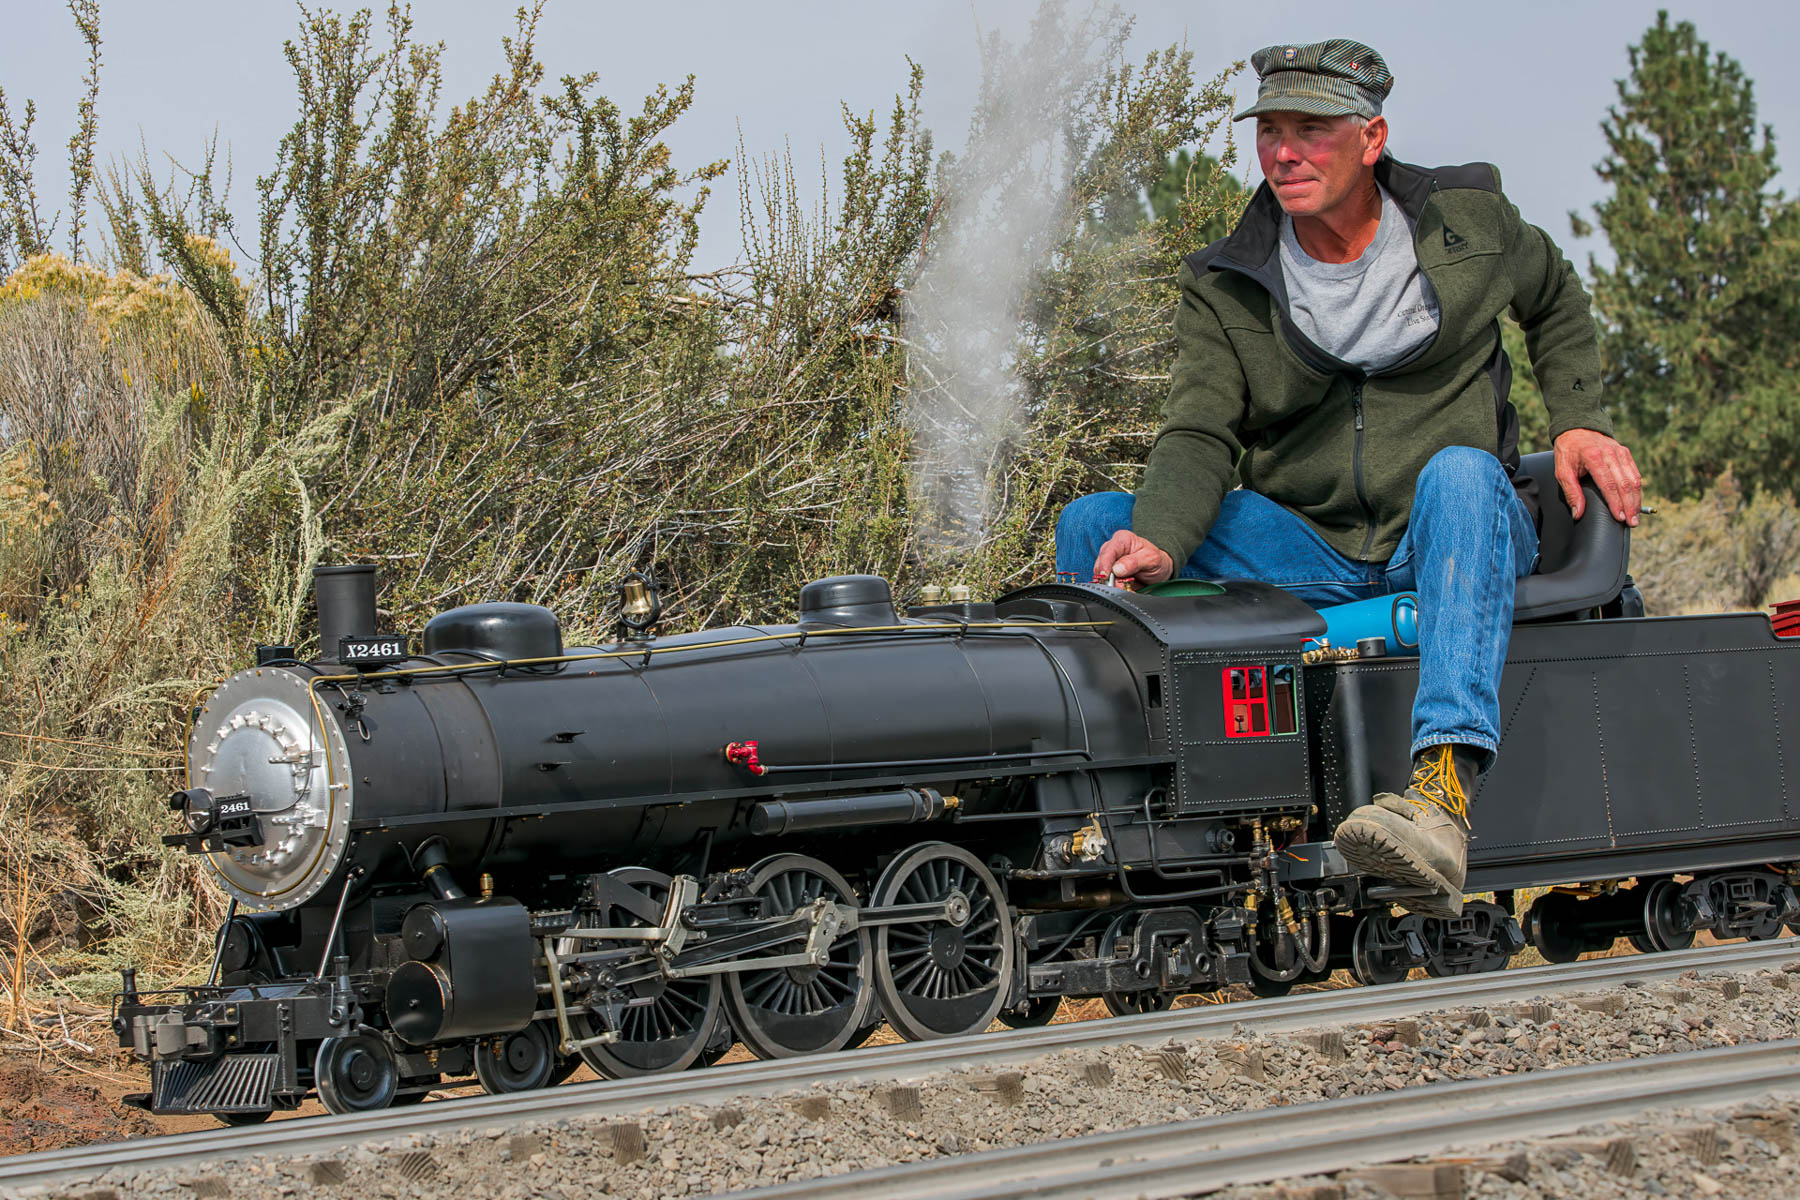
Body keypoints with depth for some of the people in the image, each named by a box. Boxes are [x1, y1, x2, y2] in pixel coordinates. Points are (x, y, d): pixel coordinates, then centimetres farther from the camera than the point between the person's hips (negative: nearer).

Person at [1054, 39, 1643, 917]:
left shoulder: (1467, 221, 1)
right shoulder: (1223, 291, 1)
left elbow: (1556, 302, 21)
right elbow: (1198, 438, -10)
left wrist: (1578, 420, 5)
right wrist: (1158, 542, -31)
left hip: (1448, 543, -2)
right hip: (1303, 546, 2)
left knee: (1460, 472, -40)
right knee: (1090, 529, -17)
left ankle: (1445, 793, -57)